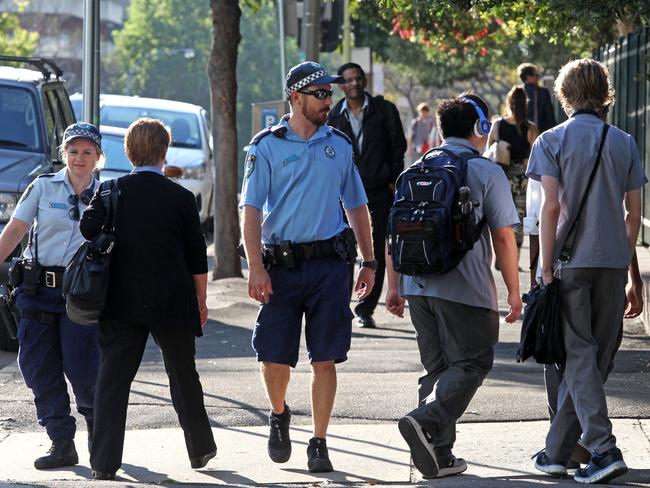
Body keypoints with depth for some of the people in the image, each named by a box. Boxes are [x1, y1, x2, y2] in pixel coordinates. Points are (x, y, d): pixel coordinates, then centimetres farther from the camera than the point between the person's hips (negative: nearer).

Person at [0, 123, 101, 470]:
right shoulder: (43, 187, 3)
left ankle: (97, 427, 19)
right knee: (40, 369, 0)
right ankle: (62, 444, 9)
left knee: (82, 367, -9)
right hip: (38, 288, 1)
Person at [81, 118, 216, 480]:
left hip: (121, 301, 1)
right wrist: (201, 301, 10)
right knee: (183, 375, 15)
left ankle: (105, 461, -6)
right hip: (171, 301, -1)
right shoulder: (181, 198, -5)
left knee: (113, 378, 1)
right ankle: (200, 449, 28)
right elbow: (197, 257, -1)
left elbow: (88, 233, -6)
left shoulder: (110, 192, -2)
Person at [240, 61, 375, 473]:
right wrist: (256, 267, -14)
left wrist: (369, 262, 14)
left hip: (329, 264, 2)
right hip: (281, 264, -2)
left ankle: (319, 444, 7)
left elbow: (357, 206, 19)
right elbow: (251, 209, -4)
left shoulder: (339, 145, 11)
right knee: (274, 357, 0)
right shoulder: (267, 146, 0)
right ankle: (279, 416, 30)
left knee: (325, 359, -1)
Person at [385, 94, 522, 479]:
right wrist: (514, 291, -1)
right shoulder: (487, 172, -5)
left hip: (418, 286, 6)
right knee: (471, 364, 2)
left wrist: (395, 286, 19)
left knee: (437, 367, 14)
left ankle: (439, 454, 10)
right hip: (466, 289, -6)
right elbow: (503, 237, -7)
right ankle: (426, 420, -21)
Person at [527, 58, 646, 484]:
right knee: (596, 357, 9)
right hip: (613, 260, 3)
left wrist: (547, 267, -6)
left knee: (579, 356, -2)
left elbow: (551, 207, -9)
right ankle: (558, 451, 14)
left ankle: (603, 447, -17)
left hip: (571, 260, -3)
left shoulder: (552, 141, -2)